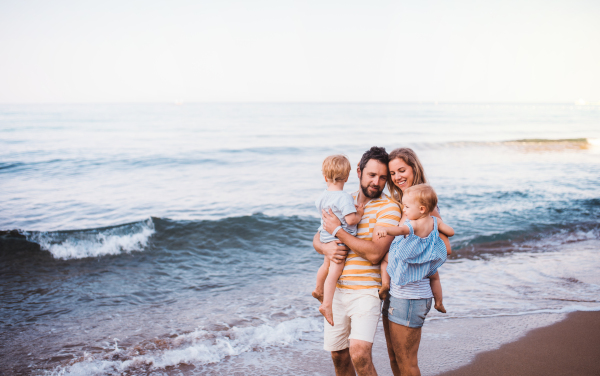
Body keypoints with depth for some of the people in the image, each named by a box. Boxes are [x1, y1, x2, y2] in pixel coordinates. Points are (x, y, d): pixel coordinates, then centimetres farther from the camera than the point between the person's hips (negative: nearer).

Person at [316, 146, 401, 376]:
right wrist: (325, 247, -9)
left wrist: (338, 231, -14)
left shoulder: (389, 208, -8)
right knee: (338, 355, 13)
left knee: (359, 353, -21)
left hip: (366, 291, -6)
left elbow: (375, 253, -19)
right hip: (336, 289, 6)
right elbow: (317, 238, 15)